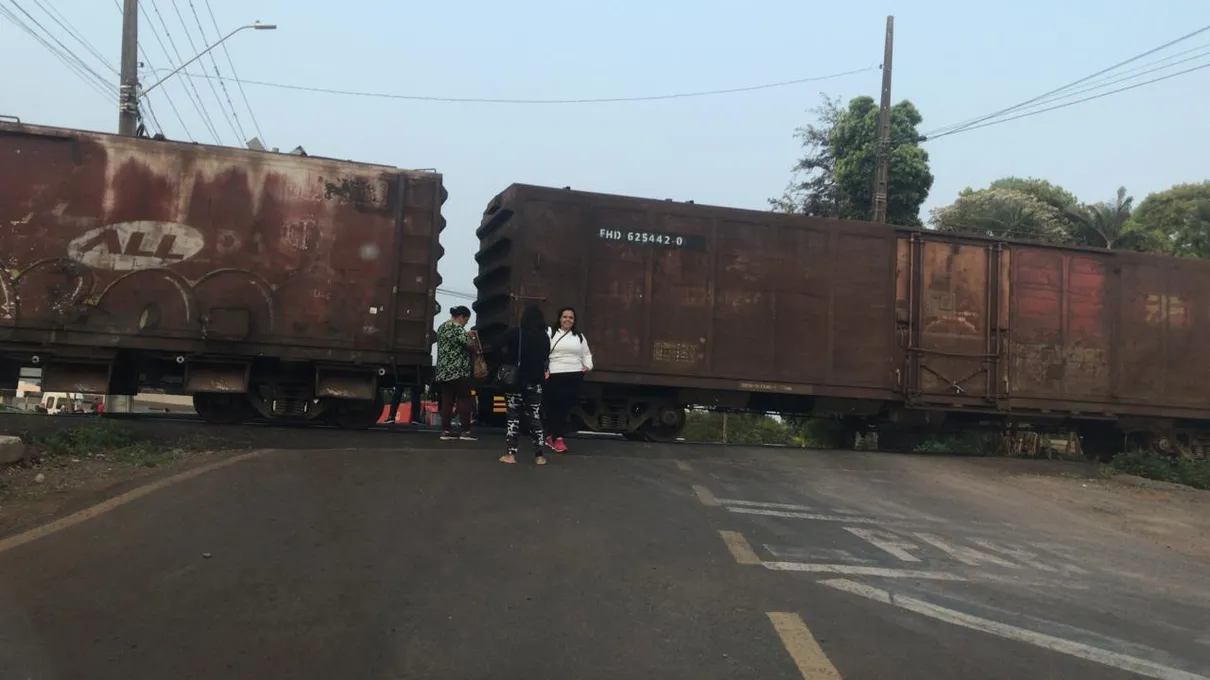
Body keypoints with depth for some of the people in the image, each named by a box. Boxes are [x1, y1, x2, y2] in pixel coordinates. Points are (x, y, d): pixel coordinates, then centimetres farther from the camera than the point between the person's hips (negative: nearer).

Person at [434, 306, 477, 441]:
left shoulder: (442, 327, 18)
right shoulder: (457, 328, -11)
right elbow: (469, 344, -18)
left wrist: (466, 335, 24)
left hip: (443, 372, 9)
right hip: (458, 372, -8)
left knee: (447, 401, 6)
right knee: (464, 401, -3)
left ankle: (446, 431, 4)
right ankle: (465, 431, -3)